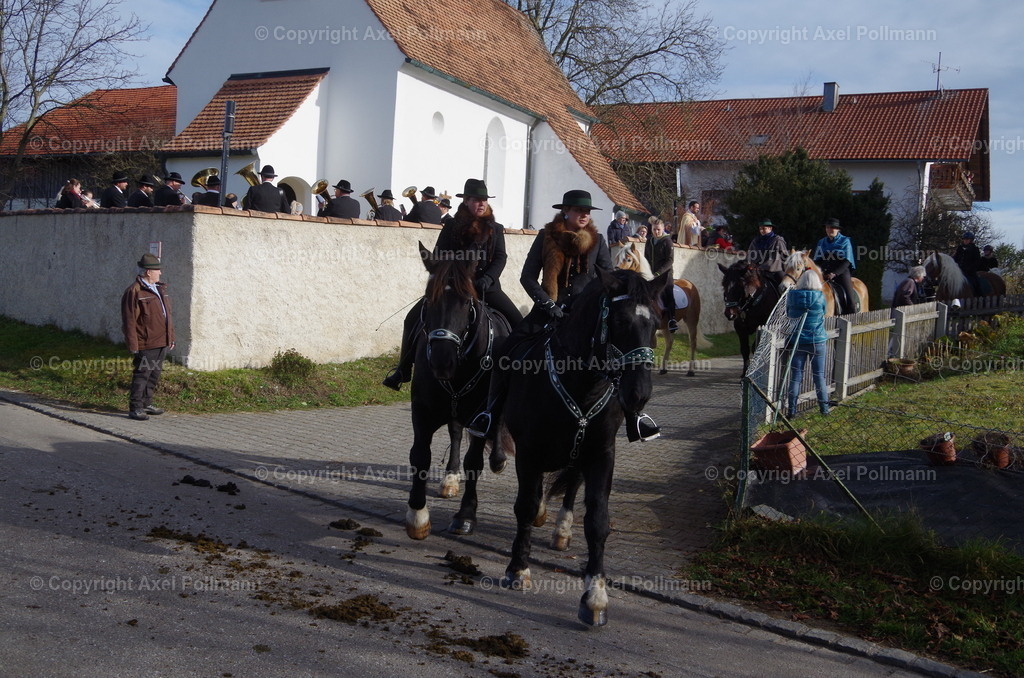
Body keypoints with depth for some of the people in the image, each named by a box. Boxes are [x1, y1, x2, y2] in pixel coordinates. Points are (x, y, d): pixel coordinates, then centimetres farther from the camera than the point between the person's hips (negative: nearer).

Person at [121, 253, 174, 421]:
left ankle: (146, 404, 26)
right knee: (142, 375, -5)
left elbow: (167, 315, 22)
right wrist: (133, 345, -17)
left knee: (154, 375, 15)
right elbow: (129, 321, -14)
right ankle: (135, 408, 2)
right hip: (146, 345, -8)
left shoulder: (160, 289, 16)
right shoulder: (134, 292, -11)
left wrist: (171, 337, 19)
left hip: (162, 343, 8)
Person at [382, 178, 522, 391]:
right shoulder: (452, 227, 5)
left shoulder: (496, 229, 9)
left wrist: (488, 278, -18)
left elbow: (500, 257, 0)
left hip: (486, 287, 1)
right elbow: (439, 256, 1)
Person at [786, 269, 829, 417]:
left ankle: (792, 409, 6)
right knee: (819, 375, 10)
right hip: (817, 341, -1)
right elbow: (824, 313, 8)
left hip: (797, 342, 1)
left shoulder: (792, 295, -6)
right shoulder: (820, 297, -8)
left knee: (795, 376, 6)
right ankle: (824, 407, 18)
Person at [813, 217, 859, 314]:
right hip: (825, 273, 3)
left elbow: (847, 262, -4)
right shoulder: (821, 242, 14)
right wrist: (819, 270, -8)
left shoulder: (845, 241, 3)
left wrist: (835, 273, -16)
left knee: (850, 299, -18)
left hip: (842, 272, -3)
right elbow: (817, 260, 14)